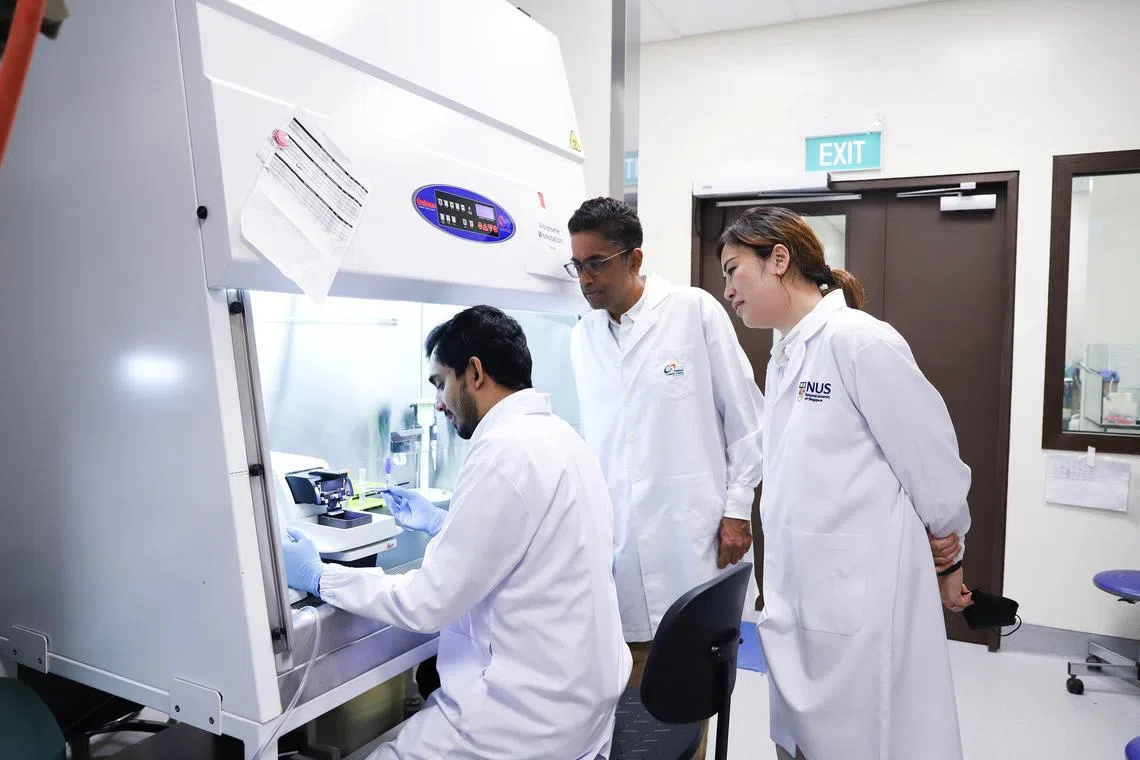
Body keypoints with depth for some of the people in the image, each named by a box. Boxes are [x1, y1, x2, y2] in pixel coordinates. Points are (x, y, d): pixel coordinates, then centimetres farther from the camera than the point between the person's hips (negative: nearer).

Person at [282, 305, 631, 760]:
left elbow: (428, 605, -19)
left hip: (539, 712, -9)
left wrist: (318, 575, -6)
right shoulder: (554, 433, 6)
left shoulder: (506, 450, -23)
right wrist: (439, 523, 27)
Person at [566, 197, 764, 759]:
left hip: (688, 529, -3)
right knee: (629, 682, 8)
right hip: (617, 534, 4)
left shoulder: (695, 311, -4)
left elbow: (745, 415, 0)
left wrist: (737, 508, -2)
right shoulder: (582, 335, 9)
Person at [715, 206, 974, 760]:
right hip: (799, 602, 8)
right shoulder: (782, 357, 11)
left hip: (862, 607, -8)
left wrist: (945, 562, 5)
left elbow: (932, 456, -8)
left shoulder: (859, 340, -15)